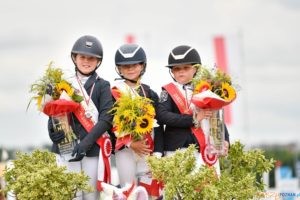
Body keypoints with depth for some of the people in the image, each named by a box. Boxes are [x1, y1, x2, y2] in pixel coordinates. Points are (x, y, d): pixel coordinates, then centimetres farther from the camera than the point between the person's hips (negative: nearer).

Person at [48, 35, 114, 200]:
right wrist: (53, 130, -13)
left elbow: (107, 118, -4)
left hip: (93, 149, -1)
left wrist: (87, 142, -16)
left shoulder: (102, 86, 6)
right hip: (66, 148, 1)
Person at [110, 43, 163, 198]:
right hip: (124, 150, -3)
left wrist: (157, 152, -4)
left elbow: (158, 126, 7)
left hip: (147, 150, 3)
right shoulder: (113, 93, 1)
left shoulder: (150, 94, 11)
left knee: (149, 191, 1)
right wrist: (130, 143, -14)